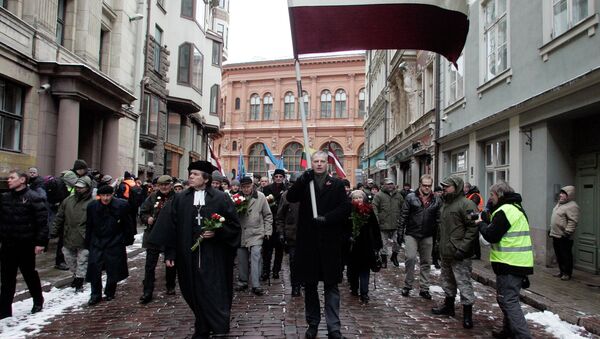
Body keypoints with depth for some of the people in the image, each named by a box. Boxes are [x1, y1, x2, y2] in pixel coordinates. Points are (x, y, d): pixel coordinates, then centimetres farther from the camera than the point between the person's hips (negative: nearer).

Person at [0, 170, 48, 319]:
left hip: (26, 245, -5)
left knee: (30, 274, 11)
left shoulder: (33, 198, -11)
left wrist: (40, 242, -17)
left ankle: (38, 301, 32)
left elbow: (42, 221, -14)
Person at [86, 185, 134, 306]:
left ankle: (109, 293, 24)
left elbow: (128, 224, 0)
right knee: (94, 268, -2)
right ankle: (95, 294, 13)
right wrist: (87, 244, 7)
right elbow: (89, 227, 6)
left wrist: (128, 240, 1)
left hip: (115, 243, -2)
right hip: (97, 243, 2)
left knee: (113, 270, 5)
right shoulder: (92, 206, -3)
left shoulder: (122, 206, -10)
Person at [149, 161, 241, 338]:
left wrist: (216, 232, -14)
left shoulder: (220, 198, -2)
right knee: (195, 293, 11)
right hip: (189, 255, 3)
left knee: (214, 293, -2)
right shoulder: (180, 199, 5)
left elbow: (234, 224, 1)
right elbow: (170, 227, 6)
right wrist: (169, 253, 3)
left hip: (213, 256, -3)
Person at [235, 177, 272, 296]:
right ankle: (243, 282, 27)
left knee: (255, 257, -13)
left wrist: (267, 231, 1)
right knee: (241, 259, 11)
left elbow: (268, 215, 3)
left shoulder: (260, 197, -3)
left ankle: (256, 285, -9)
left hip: (256, 233, -3)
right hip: (241, 233, 3)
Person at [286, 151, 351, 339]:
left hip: (330, 241, -1)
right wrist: (303, 179, -19)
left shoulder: (337, 184, 6)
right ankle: (312, 323, 24)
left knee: (331, 285, 2)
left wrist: (326, 219, -15)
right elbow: (290, 197, -8)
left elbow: (345, 208, -4)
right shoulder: (304, 183, 9)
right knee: (309, 284, 11)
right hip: (308, 240, 2)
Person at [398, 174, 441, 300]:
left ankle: (424, 288, 21)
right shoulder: (411, 197, -2)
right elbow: (404, 216, -2)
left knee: (426, 262, 9)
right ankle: (407, 285, 8)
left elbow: (438, 219, 5)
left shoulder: (436, 200, 4)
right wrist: (400, 233, -5)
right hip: (411, 234, -3)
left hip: (427, 236, 3)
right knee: (411, 258, -11)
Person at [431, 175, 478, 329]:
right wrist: (440, 243, 19)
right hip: (446, 252, 10)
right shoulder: (445, 204, 15)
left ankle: (467, 314, 7)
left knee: (463, 283, -4)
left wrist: (462, 248, -22)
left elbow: (473, 228, -20)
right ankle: (448, 306, 37)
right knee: (447, 280, 21)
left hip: (459, 254, -9)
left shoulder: (466, 204, -14)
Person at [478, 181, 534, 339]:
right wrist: (485, 224, 7)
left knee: (508, 301, -6)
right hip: (520, 262, 10)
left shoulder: (505, 211, -16)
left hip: (509, 264, -10)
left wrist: (481, 224, -1)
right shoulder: (517, 208, 17)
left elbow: (491, 236, -17)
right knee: (509, 299, 20)